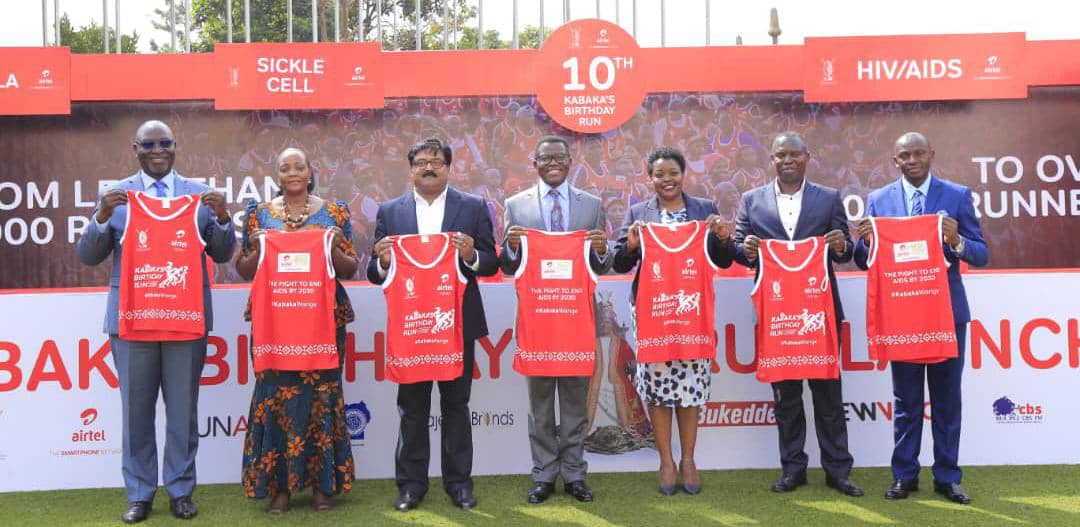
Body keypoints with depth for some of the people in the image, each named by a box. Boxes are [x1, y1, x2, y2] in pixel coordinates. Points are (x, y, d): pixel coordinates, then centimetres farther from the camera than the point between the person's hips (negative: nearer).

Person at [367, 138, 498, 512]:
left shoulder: (473, 207, 4)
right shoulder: (389, 211, 6)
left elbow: (491, 264, 2)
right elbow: (375, 273, 4)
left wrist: (472, 255, -19)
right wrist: (383, 262, -18)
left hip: (458, 324, 0)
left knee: (456, 406, 8)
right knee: (412, 409, 8)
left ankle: (459, 482, 18)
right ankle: (411, 484, 18)